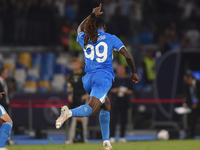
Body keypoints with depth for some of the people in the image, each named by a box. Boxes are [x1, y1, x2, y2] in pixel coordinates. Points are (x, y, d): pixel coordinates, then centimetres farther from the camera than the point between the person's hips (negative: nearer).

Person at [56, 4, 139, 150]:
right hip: (103, 77, -5)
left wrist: (92, 15, 44)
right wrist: (134, 72, 19)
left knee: (106, 105, 22)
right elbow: (128, 56, 5)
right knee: (91, 109, -17)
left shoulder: (84, 39, 16)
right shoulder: (111, 38, 8)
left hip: (88, 78, 5)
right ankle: (69, 112, -48)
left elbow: (80, 28, 43)